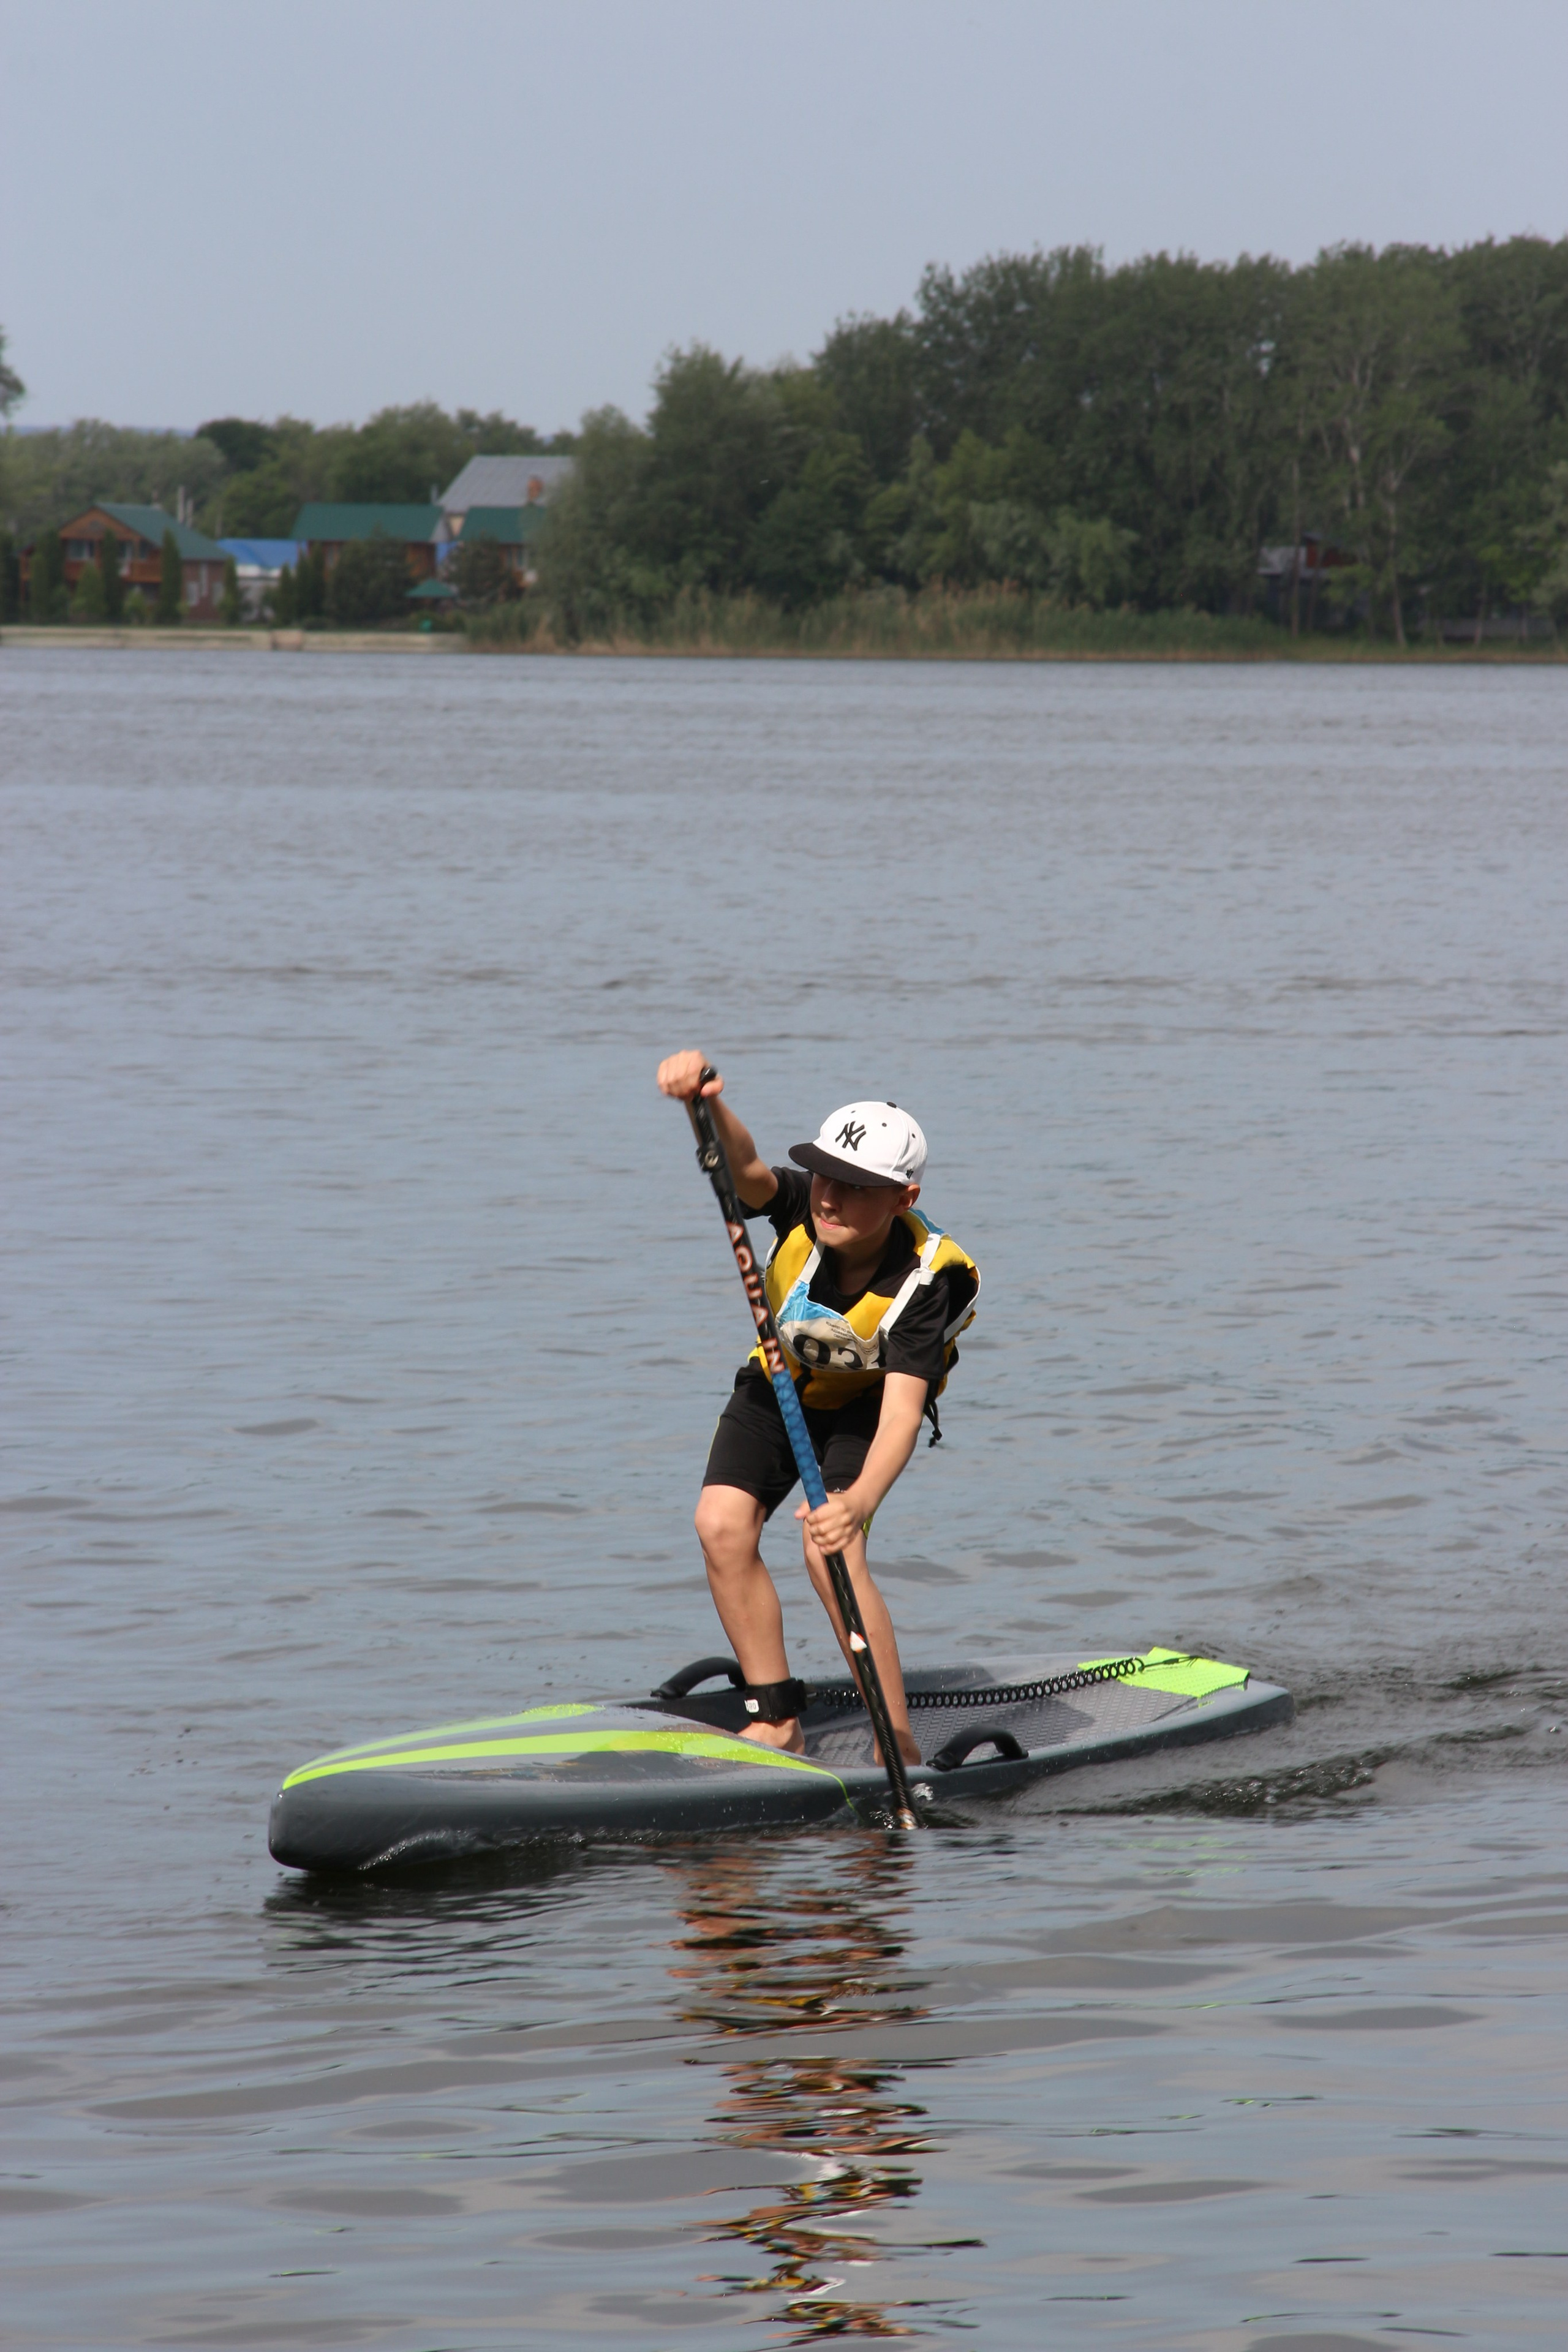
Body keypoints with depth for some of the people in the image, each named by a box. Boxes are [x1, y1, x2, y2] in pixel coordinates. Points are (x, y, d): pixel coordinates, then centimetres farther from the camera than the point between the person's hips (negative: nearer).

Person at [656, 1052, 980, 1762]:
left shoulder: (928, 1279, -35)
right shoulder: (802, 1212, -28)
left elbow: (902, 1412, -44)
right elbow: (743, 1166, -48)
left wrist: (858, 1502, -62)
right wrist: (707, 1103, -71)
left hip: (866, 1402, -4)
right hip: (778, 1385, 4)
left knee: (830, 1550, -25)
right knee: (723, 1526, -16)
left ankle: (901, 1751, -18)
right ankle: (777, 1722, -3)